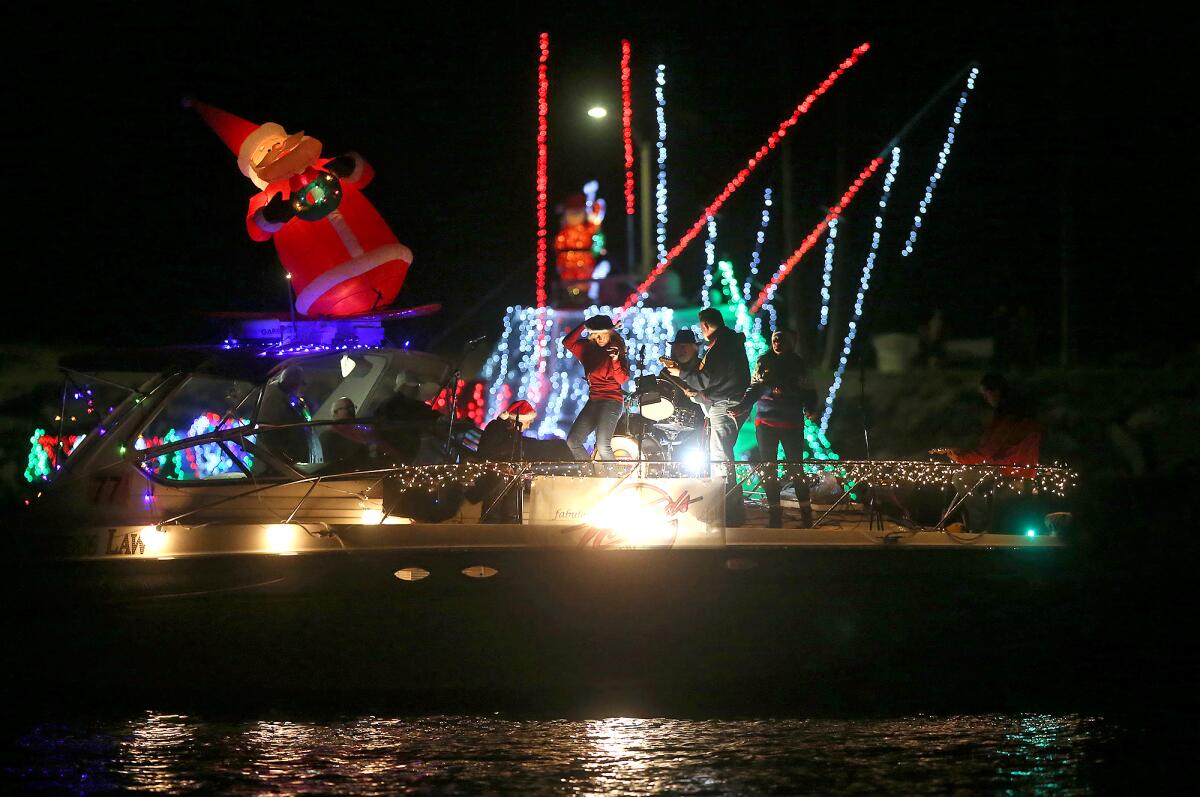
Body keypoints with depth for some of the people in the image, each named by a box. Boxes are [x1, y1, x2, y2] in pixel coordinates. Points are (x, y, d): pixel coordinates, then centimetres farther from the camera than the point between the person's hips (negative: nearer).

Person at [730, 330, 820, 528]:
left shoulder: (799, 364, 6)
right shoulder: (763, 362, 9)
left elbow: (809, 393, 5)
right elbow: (754, 389, 8)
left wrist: (811, 410, -13)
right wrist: (741, 408, -6)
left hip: (792, 423, -2)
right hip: (765, 421, 2)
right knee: (768, 467, 0)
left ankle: (805, 510, 0)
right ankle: (774, 511, 4)